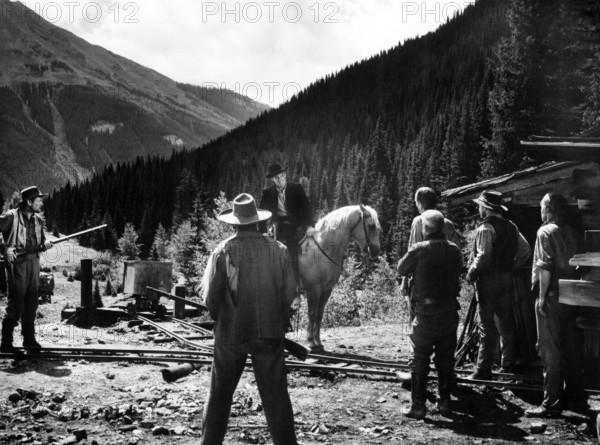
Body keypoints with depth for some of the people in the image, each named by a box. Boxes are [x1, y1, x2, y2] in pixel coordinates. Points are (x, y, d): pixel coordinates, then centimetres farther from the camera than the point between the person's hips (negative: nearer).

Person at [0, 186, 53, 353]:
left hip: (34, 263, 6)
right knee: (16, 303, -6)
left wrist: (45, 244, -1)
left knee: (31, 303, 9)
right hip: (17, 263, -6)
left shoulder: (38, 219, 13)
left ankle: (29, 339, 19)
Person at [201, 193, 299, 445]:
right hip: (270, 332, 1)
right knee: (275, 394, 7)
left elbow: (210, 296, -7)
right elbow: (290, 292, -2)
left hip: (230, 332, 0)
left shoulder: (223, 251, -8)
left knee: (219, 394, 14)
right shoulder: (278, 250, -4)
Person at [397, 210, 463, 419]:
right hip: (450, 312, 4)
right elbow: (458, 272, 11)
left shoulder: (419, 249, -12)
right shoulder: (455, 250, -1)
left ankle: (418, 405, 6)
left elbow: (401, 270, 0)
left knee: (420, 360, 5)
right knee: (446, 359, 14)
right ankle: (445, 402, 20)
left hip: (426, 313, -4)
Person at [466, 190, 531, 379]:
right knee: (506, 322, 14)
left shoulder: (486, 227, -14)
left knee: (486, 325, -5)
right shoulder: (511, 227, 9)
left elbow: (483, 256, -21)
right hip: (506, 277, 7)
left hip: (488, 278, -7)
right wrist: (511, 265, 16)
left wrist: (471, 274, -9)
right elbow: (526, 250, 11)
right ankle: (508, 364, 21)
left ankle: (484, 370, -3)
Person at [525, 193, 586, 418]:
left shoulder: (546, 232, -9)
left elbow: (545, 267, -17)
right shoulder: (574, 234, 10)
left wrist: (542, 296, -15)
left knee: (550, 349, -4)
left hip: (552, 296, -7)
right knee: (571, 347, 16)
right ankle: (575, 394, 26)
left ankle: (552, 403, -3)